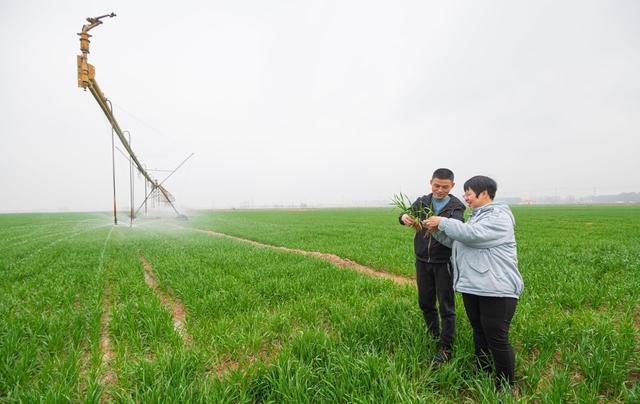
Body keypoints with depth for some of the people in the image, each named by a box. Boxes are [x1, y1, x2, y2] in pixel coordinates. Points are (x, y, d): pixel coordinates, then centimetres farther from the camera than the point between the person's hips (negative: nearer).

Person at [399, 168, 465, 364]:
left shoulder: (456, 206, -6)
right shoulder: (422, 202, 3)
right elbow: (409, 214, -14)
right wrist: (404, 217, -39)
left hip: (444, 262, -3)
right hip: (423, 261, 4)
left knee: (446, 307, 3)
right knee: (425, 303, 15)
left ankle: (446, 348, 16)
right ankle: (434, 338, 35)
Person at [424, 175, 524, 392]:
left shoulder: (499, 217, -13)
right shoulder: (476, 217, 17)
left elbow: (471, 234, -27)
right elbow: (455, 240, 17)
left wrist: (443, 222, -17)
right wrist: (437, 230, 3)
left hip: (496, 290, -9)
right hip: (472, 287, 9)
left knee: (497, 339, -2)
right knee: (479, 333, 20)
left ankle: (507, 387, 16)